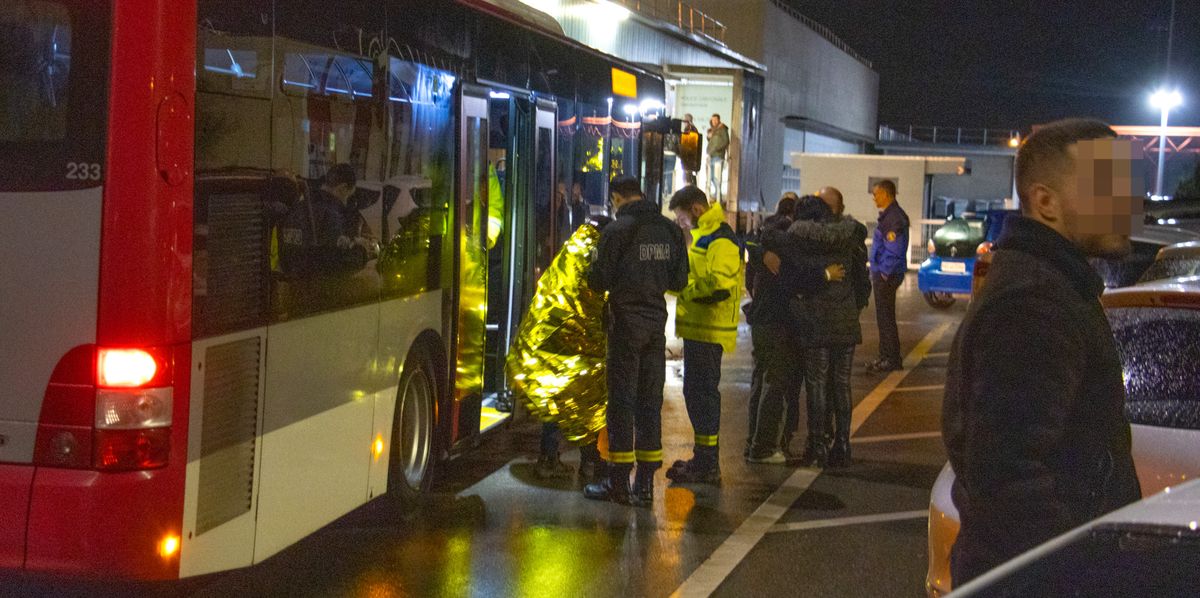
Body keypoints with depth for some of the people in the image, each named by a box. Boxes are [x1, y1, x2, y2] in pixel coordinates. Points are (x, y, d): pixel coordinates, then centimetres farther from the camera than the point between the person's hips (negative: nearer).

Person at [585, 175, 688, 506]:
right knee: (650, 400, 9)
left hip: (626, 320, -5)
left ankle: (618, 482, 2)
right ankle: (645, 483, 10)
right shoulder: (670, 230, 6)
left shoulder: (616, 231, -11)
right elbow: (679, 281, 8)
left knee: (622, 399, 0)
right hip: (657, 319, 5)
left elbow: (599, 280, -11)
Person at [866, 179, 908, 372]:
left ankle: (893, 360, -1)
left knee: (886, 318, -5)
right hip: (882, 273, 10)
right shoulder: (888, 215, 14)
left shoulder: (895, 217, -18)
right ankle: (886, 357, 22)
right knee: (883, 317, 15)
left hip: (887, 276, -10)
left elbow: (894, 251, -23)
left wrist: (885, 273, -19)